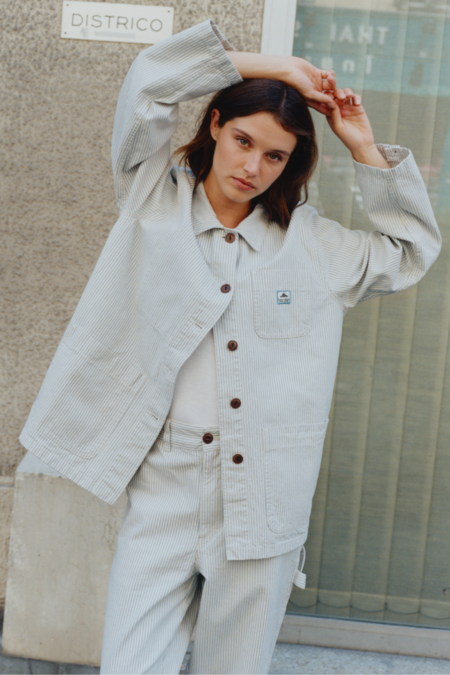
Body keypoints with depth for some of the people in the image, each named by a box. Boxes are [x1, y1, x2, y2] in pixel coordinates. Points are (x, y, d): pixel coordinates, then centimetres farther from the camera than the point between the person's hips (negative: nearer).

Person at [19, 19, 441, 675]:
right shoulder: (156, 202, 6)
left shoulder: (313, 242, 11)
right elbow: (148, 84, -3)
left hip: (264, 505, 2)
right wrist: (273, 67, 0)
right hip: (165, 493, -1)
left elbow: (412, 252, 19)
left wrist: (365, 147, 11)